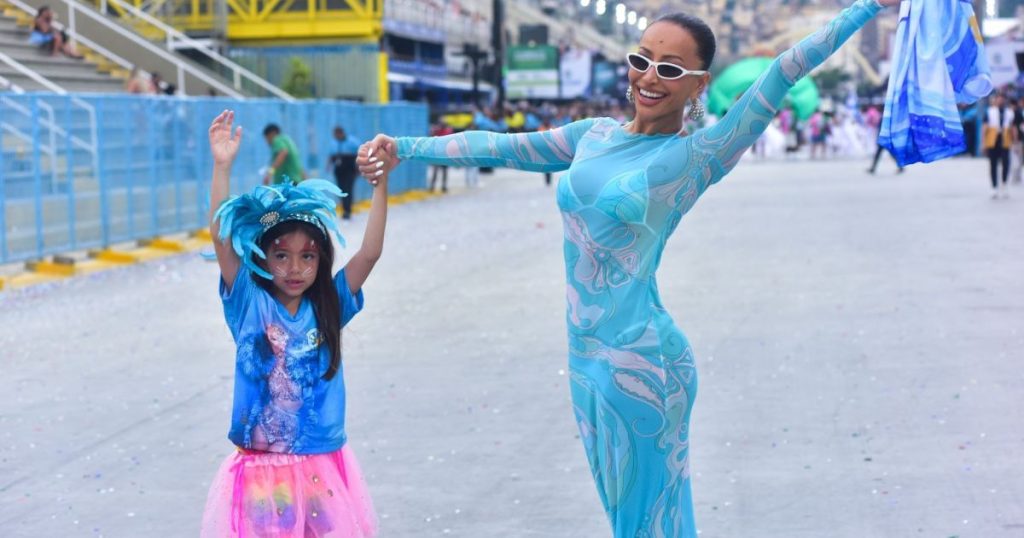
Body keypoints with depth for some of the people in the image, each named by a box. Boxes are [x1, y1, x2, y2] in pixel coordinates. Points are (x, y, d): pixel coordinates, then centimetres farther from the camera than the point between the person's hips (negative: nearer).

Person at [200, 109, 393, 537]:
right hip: (261, 470, -1)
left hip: (323, 470, 2)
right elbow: (221, 239, -12)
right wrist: (222, 167, -19)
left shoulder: (328, 308, 2)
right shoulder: (250, 305, -2)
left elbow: (370, 252, -6)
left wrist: (380, 184, -15)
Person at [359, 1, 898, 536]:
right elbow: (500, 147, 15)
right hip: (586, 354, 6)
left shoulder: (698, 157, -7)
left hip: (640, 362, -6)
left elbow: (786, 71, -11)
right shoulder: (594, 136, 9)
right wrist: (405, 148, 13)